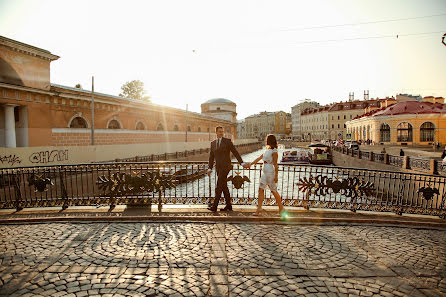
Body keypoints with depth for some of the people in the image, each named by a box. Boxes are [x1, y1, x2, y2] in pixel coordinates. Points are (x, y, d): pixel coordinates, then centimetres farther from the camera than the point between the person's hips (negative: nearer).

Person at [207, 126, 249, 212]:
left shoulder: (227, 141, -3)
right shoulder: (213, 143, 13)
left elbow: (235, 152, -4)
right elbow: (211, 157, 13)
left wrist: (242, 163, -10)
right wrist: (210, 169, 5)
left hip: (225, 166, -6)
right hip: (218, 167, 6)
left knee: (218, 187, -10)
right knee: (224, 186, 10)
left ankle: (214, 206, -6)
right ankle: (228, 205, 19)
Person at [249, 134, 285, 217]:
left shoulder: (274, 151, -11)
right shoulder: (267, 150, 15)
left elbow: (275, 164, -14)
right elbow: (259, 158, 18)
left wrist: (276, 175, -16)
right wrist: (250, 164, 17)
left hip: (270, 172, -9)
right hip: (265, 172, 9)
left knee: (274, 191, 1)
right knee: (261, 189, 4)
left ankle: (281, 209, 16)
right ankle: (259, 209, 6)